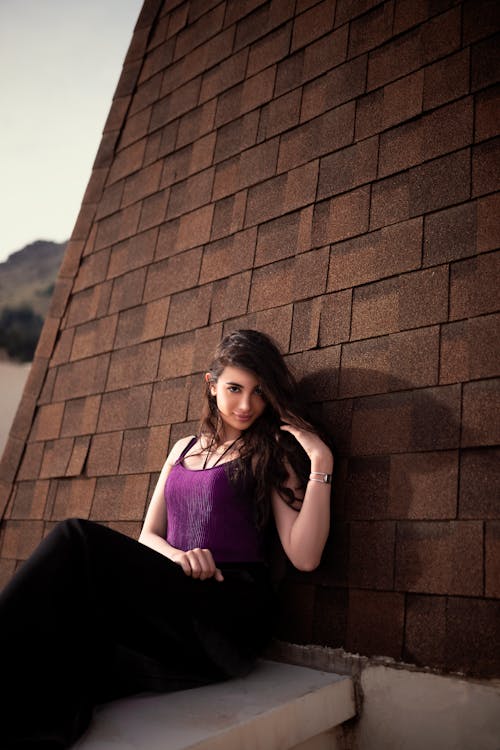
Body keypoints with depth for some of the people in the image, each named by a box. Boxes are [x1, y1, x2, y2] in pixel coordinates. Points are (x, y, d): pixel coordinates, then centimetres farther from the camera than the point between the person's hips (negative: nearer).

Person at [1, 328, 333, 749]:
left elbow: (305, 557, -6)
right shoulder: (184, 449, 21)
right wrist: (175, 556, -6)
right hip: (171, 605, 4)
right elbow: (148, 536, 17)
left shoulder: (271, 453, 6)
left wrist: (321, 461, -13)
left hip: (233, 612, -4)